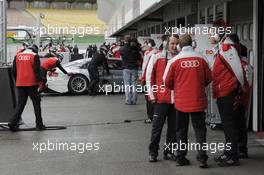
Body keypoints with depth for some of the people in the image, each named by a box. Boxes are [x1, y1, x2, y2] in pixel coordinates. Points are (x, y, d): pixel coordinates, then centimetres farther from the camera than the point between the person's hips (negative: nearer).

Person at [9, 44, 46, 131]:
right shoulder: (34, 56, -3)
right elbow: (37, 70, -10)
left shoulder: (17, 56, 10)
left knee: (20, 104, 9)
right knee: (36, 103, 7)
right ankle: (39, 125, 9)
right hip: (31, 84, -4)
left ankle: (13, 123, -3)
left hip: (20, 84, 4)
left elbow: (14, 71, 12)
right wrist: (39, 81, -5)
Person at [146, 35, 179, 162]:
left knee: (174, 127, 8)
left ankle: (169, 152, 20)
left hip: (177, 98, 3)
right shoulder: (157, 57, 0)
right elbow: (149, 75, 3)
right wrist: (151, 93, -2)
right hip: (161, 98, -2)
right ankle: (153, 152, 11)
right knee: (157, 126, 1)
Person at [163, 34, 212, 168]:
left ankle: (180, 158, 18)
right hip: (198, 101, 0)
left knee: (182, 130, 13)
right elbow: (208, 79, 5)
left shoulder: (174, 61, -8)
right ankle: (202, 158, 1)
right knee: (200, 129, 8)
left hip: (181, 101, 0)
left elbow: (167, 82, -1)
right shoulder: (201, 59, -6)